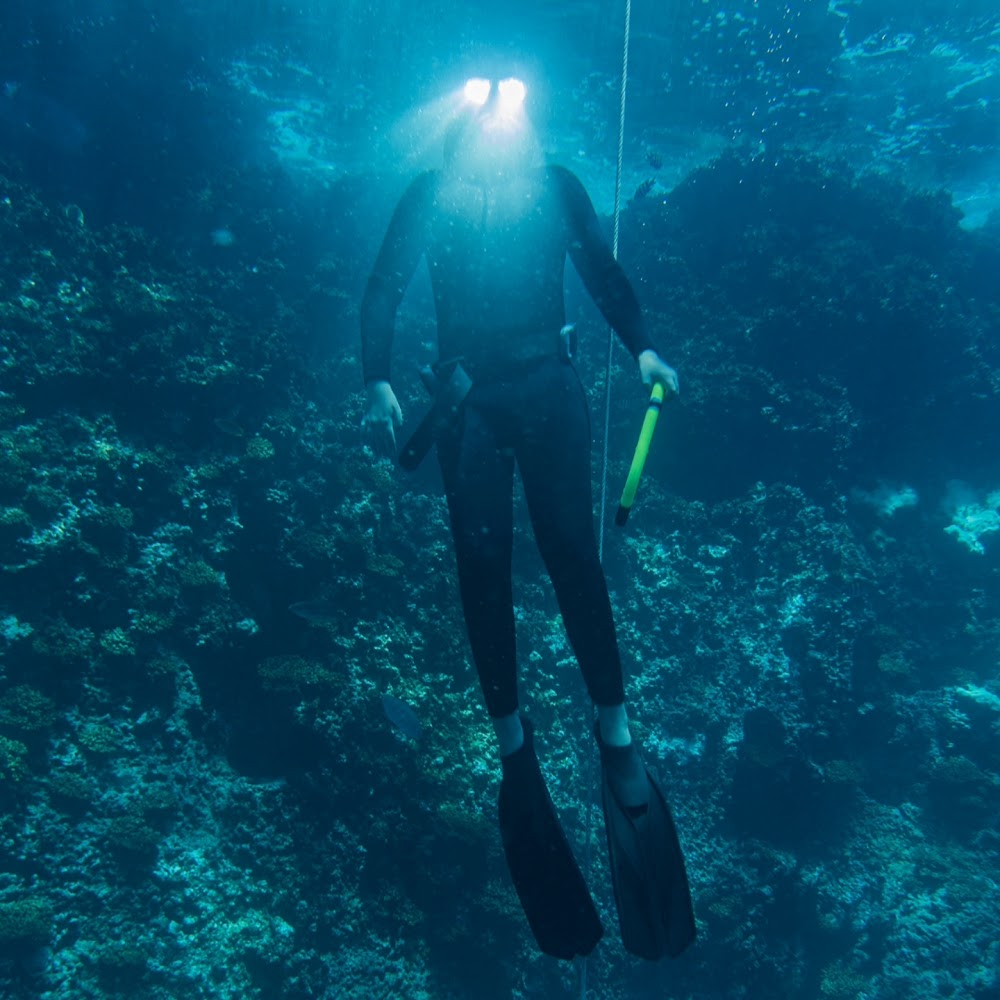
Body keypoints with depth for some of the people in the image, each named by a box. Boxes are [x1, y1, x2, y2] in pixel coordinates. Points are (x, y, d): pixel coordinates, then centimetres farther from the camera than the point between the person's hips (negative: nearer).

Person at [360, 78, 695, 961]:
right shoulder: (429, 196, 6)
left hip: (549, 388, 0)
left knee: (572, 551, -7)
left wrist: (643, 348, -3)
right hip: (467, 398, 0)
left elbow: (604, 273, 13)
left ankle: (616, 736, 3)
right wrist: (379, 382, -16)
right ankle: (513, 741, 11)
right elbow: (384, 292, 0)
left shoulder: (558, 187, 9)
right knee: (483, 563, -2)